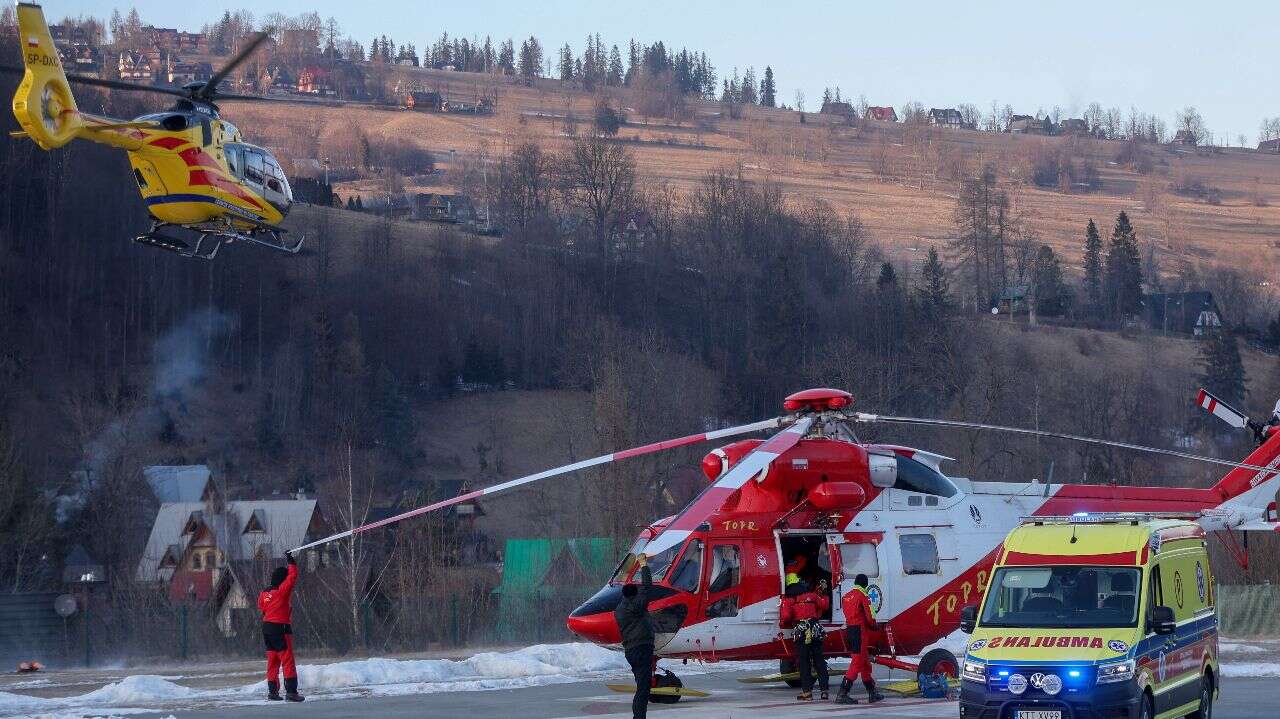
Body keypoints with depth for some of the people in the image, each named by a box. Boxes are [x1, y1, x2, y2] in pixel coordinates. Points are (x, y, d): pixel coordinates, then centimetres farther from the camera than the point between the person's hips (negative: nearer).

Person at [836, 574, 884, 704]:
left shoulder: (846, 597, 13)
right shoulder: (863, 596, -10)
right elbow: (870, 616, -12)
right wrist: (874, 625, 9)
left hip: (849, 629, 9)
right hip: (860, 631, -8)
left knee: (865, 662, 17)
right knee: (857, 662, -9)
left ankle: (872, 693, 23)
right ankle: (842, 694, -17)